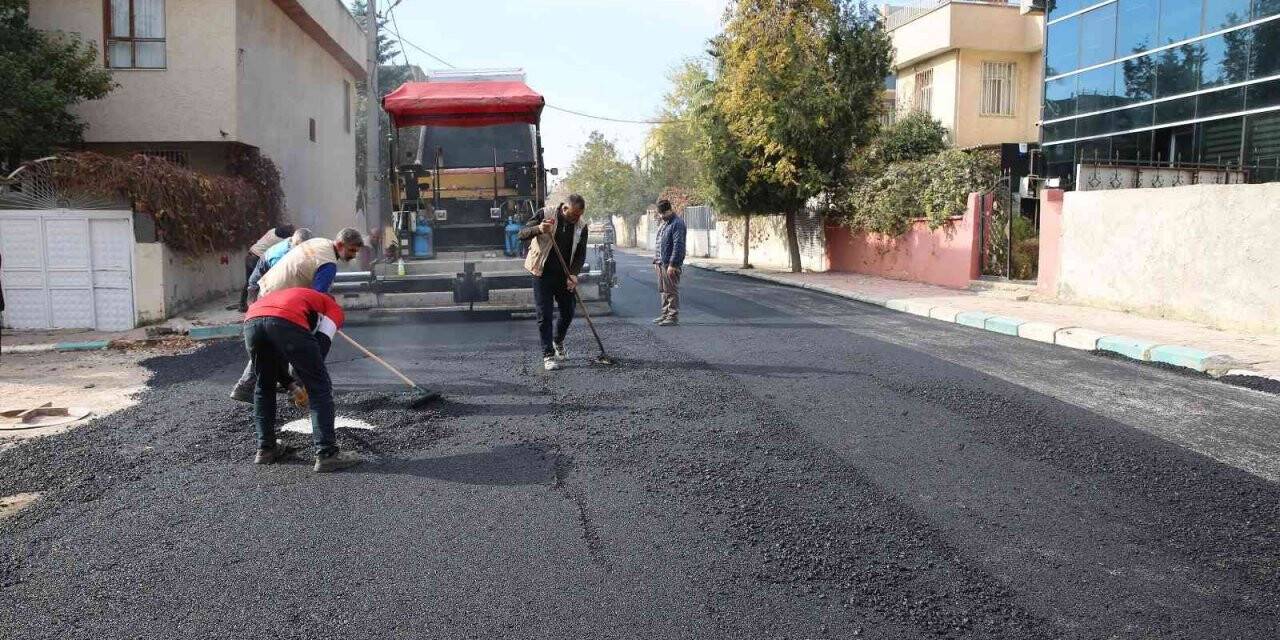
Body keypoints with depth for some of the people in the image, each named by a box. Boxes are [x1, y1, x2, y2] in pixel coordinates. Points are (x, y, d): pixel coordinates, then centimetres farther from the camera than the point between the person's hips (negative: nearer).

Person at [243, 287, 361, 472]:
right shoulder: (334, 309, 30)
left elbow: (275, 355, 43)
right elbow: (322, 345, 13)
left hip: (251, 320, 6)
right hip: (287, 323, -6)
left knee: (264, 387, 26)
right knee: (319, 387, 6)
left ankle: (265, 449, 31)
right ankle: (326, 454, 3)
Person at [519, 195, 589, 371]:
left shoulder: (581, 226, -2)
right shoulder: (545, 215, -12)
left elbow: (581, 254, 1)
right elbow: (522, 234, -12)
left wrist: (573, 274, -16)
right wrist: (539, 229, -33)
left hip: (564, 276, 4)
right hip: (543, 274, -4)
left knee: (568, 313, 10)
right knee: (544, 315, -5)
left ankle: (558, 341, 39)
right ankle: (548, 355, 2)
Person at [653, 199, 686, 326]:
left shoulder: (677, 223, -12)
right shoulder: (663, 224, 18)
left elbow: (678, 245, -19)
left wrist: (672, 264, -22)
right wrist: (656, 261, 18)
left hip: (670, 264, -9)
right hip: (661, 263, 10)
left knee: (671, 291, -6)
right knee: (662, 291, 14)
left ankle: (673, 317, -1)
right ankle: (665, 314, 22)